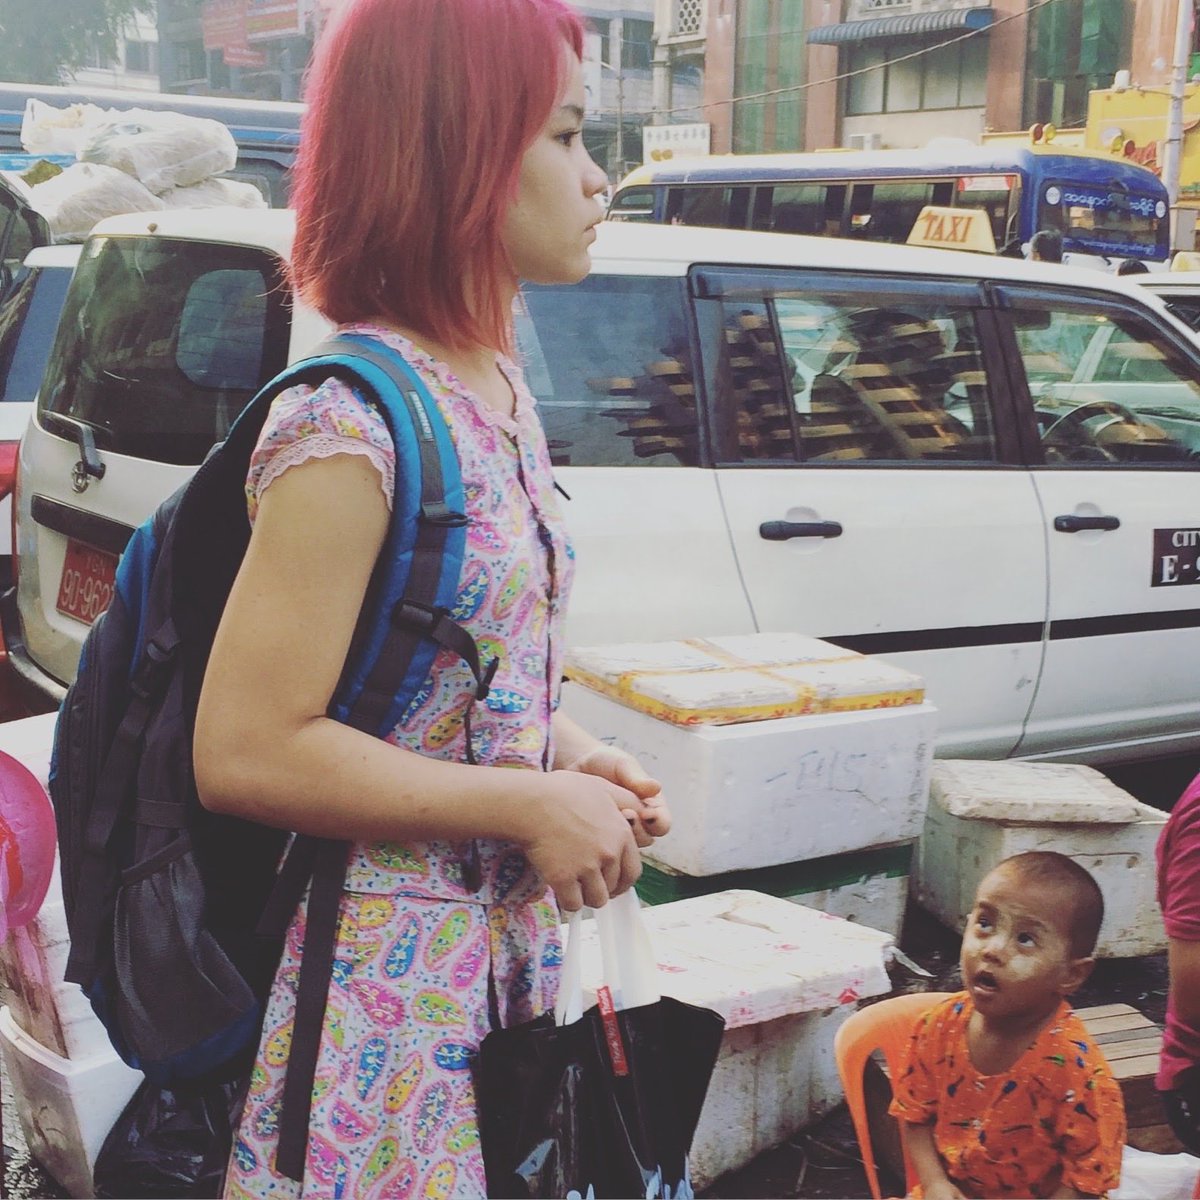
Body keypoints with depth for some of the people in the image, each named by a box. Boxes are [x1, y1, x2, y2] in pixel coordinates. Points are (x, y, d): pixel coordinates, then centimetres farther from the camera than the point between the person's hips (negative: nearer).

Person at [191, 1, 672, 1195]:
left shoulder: (498, 391, 7)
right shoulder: (352, 425, -22)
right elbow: (246, 751, -23)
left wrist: (574, 757, 1)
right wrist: (535, 805, -18)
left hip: (505, 952, 8)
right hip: (388, 981, -8)